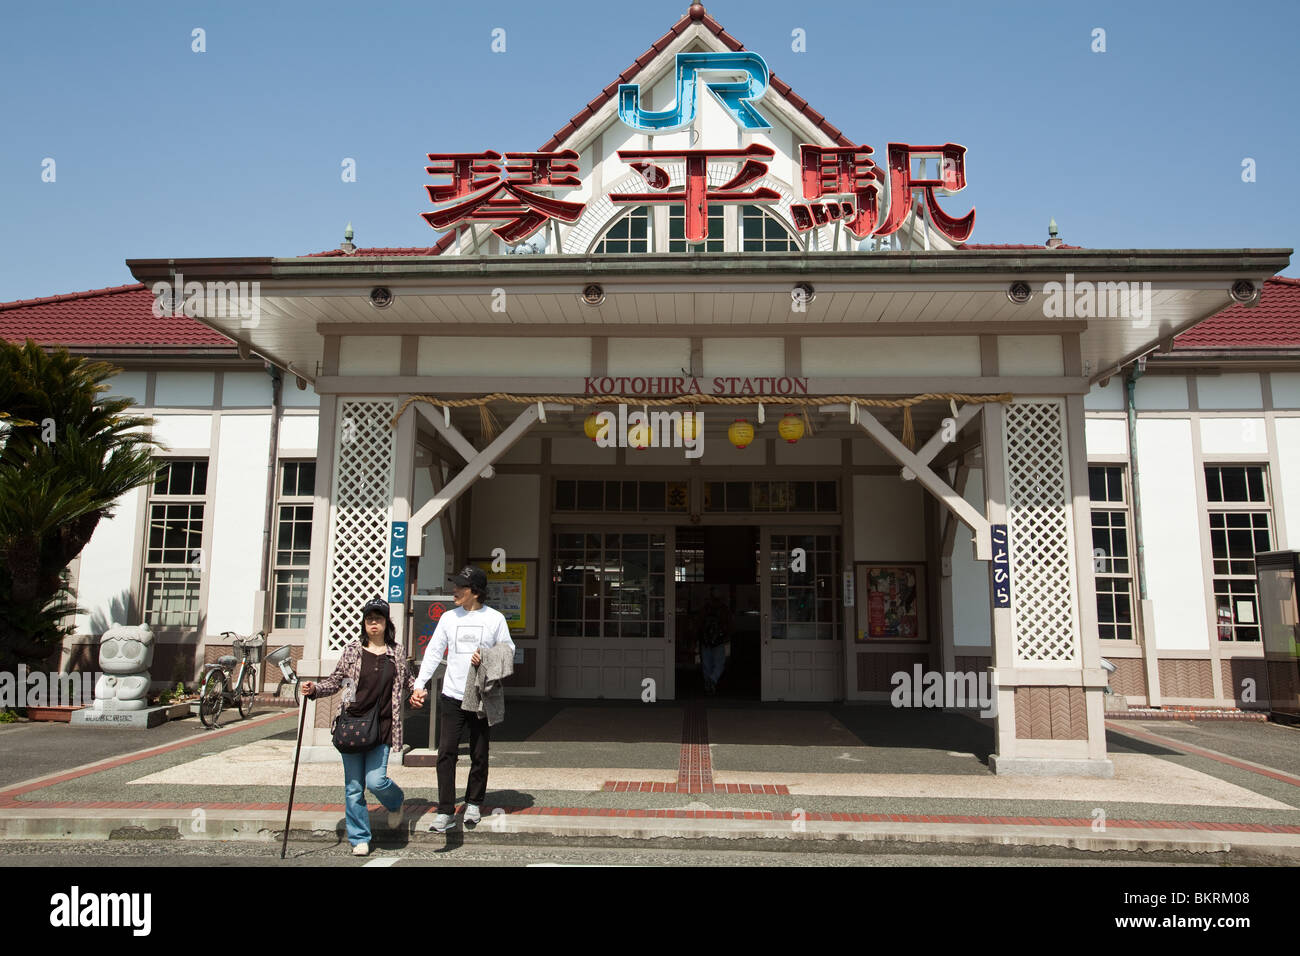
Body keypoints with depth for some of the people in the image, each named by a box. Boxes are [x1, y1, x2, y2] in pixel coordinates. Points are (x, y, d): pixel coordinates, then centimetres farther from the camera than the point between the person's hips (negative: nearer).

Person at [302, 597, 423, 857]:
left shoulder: (395, 655, 7)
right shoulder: (352, 651, 4)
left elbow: (408, 681, 24)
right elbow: (335, 682, 9)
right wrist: (314, 689, -7)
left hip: (382, 727, -1)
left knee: (376, 781, -11)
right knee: (353, 786, 4)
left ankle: (395, 802, 23)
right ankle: (359, 838, 19)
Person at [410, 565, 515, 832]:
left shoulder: (495, 618, -1)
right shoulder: (449, 618, 6)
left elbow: (508, 651, 3)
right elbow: (434, 652, 7)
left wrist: (487, 660, -16)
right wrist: (419, 684, -1)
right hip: (451, 696, 2)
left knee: (479, 755, 9)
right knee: (446, 753, -4)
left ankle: (473, 803, 27)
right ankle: (446, 811, 3)